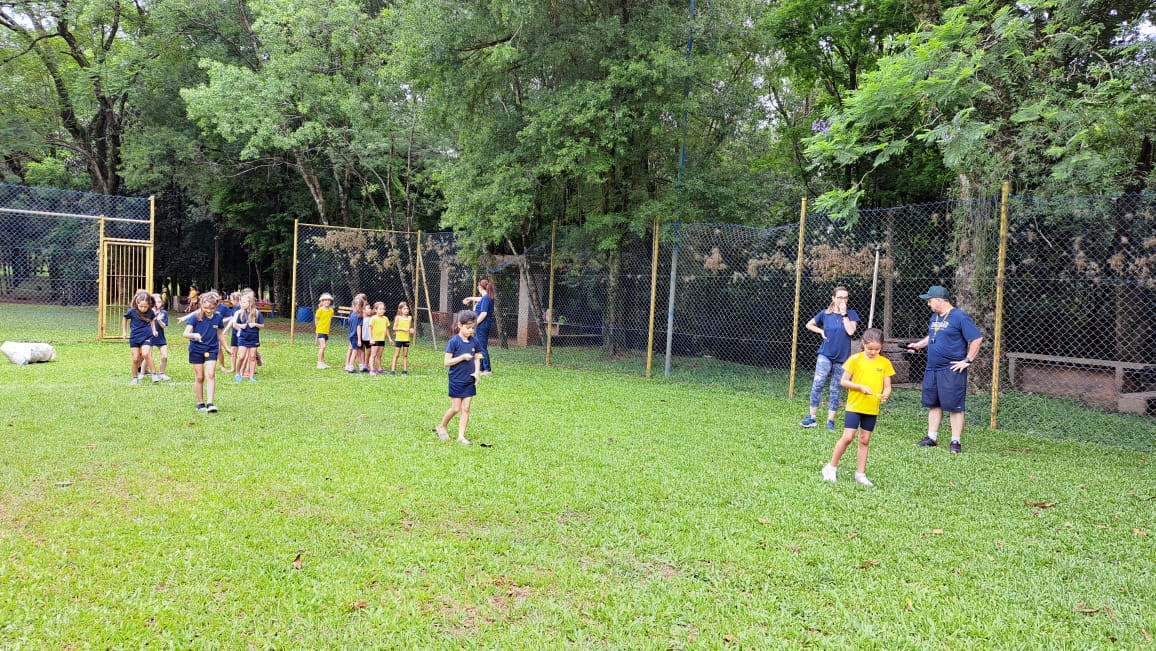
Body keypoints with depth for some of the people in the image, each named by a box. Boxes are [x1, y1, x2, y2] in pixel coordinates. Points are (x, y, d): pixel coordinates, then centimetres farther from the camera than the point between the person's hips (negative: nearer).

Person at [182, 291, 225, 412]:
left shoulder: (218, 318, -5)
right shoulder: (196, 317, -12)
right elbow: (186, 334, -19)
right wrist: (194, 335, -39)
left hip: (211, 349, 1)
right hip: (196, 349, -1)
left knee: (210, 375, -12)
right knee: (199, 377, 5)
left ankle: (210, 403, -13)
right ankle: (200, 403, 16)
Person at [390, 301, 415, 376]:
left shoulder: (409, 318, 7)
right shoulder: (398, 317, -4)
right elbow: (394, 328, -6)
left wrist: (412, 330, -7)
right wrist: (402, 328, -17)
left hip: (407, 339, 4)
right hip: (399, 338, -3)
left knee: (405, 355, 6)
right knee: (396, 354, 0)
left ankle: (405, 370, 10)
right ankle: (393, 370, 2)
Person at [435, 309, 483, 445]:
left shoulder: (474, 341, 2)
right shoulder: (453, 341, -13)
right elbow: (447, 362, -13)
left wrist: (477, 371, -3)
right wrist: (462, 357, -22)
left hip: (470, 381, 4)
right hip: (456, 380, -4)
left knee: (466, 408, 3)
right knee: (455, 408, 2)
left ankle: (461, 436, 9)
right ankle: (441, 427, 25)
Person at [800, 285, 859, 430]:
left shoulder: (851, 314, -1)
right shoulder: (825, 314, 2)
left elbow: (850, 331, -17)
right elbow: (809, 325, 15)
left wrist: (844, 313, -14)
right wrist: (821, 331, 0)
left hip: (842, 358, 0)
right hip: (825, 355, 0)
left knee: (835, 390, 7)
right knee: (817, 384, -12)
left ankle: (830, 420, 15)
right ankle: (812, 417, -3)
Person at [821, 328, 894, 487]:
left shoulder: (885, 363, 2)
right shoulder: (855, 359, -6)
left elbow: (887, 386, 4)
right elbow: (843, 381, -4)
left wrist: (885, 395, -18)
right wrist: (860, 387, -18)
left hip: (872, 409, 3)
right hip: (854, 406, -3)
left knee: (864, 440, 10)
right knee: (848, 437, -8)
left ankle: (860, 473, 18)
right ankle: (832, 467, 7)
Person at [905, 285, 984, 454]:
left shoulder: (959, 317, -12)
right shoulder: (934, 317, 13)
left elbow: (977, 339, -13)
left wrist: (967, 361, -14)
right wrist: (918, 345, 14)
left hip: (952, 371, -8)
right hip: (931, 369, 8)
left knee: (955, 406, -3)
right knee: (933, 404, 13)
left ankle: (955, 442, 3)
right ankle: (932, 438, 21)